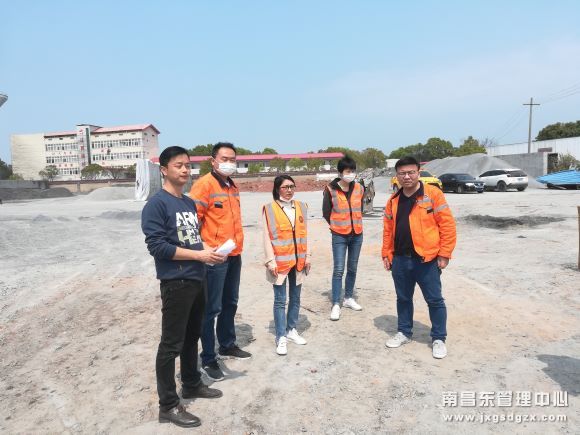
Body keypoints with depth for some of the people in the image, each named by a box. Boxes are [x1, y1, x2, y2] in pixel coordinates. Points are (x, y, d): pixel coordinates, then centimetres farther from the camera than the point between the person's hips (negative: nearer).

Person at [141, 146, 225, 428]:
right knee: (171, 345, 3)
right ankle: (168, 406, 16)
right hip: (175, 283, -8)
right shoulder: (156, 204, -12)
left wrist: (209, 251, 0)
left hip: (197, 280, 8)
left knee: (192, 337, 20)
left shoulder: (189, 203, 12)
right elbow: (156, 246, -19)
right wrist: (199, 255, -19)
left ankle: (192, 384, 38)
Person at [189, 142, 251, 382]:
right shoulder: (204, 185, -13)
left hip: (234, 255, 8)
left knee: (230, 303, 19)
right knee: (212, 308, 2)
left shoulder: (233, 186, 12)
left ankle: (227, 345, 37)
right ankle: (208, 359, 16)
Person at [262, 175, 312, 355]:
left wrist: (307, 255, 5)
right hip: (280, 261, -4)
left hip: (298, 260, 5)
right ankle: (281, 337, 10)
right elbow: (267, 237, -8)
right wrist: (270, 260, -12)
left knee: (295, 298, 14)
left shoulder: (301, 207, 6)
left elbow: (305, 233, 9)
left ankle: (291, 330, 29)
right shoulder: (269, 209, -7)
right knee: (280, 300, 1)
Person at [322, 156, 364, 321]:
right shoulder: (331, 189, -11)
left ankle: (349, 298, 29)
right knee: (338, 270, -4)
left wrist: (355, 224, 12)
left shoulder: (359, 188, 1)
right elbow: (326, 212, -3)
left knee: (352, 268, 14)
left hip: (357, 235, 4)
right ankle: (336, 304, 3)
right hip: (339, 236, -4)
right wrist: (337, 226, 4)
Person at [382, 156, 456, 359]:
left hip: (426, 259, -4)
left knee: (434, 300, 6)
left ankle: (438, 339, 23)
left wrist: (444, 253, -11)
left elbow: (447, 225, -9)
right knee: (403, 299, 16)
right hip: (400, 259, 5)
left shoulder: (433, 194, -7)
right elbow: (388, 229, 13)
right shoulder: (393, 200, 9)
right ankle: (404, 332, 34)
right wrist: (386, 254, 9)